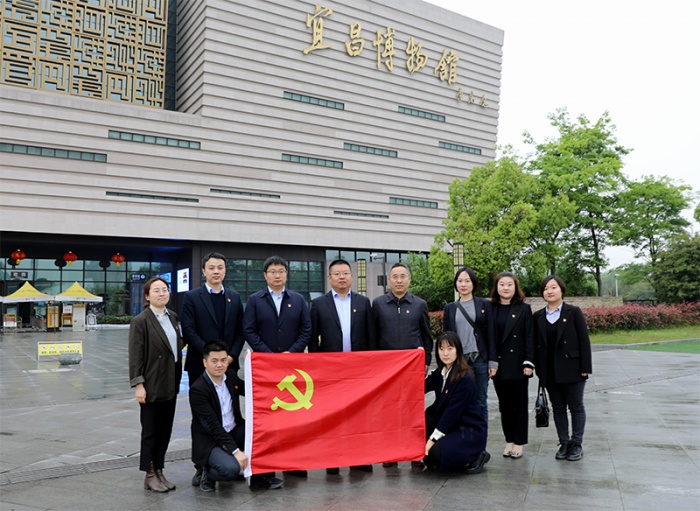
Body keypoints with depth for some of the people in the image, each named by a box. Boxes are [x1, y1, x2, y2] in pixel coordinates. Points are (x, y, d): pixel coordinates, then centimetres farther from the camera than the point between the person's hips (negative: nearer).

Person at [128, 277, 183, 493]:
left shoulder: (173, 317, 9)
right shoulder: (140, 321, -10)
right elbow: (135, 356, -12)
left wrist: (178, 380, 12)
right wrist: (138, 384, -16)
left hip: (170, 384, 6)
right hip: (152, 386, -6)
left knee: (165, 430, 13)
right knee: (150, 431, 6)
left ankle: (159, 471, 25)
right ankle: (149, 475, 19)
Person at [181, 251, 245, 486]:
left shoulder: (234, 298, 11)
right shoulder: (192, 297, 0)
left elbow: (240, 331, 10)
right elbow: (189, 331, -7)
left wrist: (232, 355, -5)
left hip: (228, 364, 3)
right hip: (201, 365, -2)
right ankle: (201, 466, 14)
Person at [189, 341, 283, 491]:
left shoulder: (231, 375, 0)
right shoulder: (197, 389, -19)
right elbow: (213, 426, -22)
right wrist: (235, 450, -27)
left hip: (234, 432, 7)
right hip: (210, 441, -6)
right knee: (231, 469, -32)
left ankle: (260, 475, 3)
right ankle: (208, 473, 3)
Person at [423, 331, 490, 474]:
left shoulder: (465, 379, -21)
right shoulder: (440, 372, 3)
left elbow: (453, 412, -23)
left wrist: (432, 439, -22)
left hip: (470, 430, -7)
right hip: (448, 423, 7)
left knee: (434, 453, -25)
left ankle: (476, 457, -2)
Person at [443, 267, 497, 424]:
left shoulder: (485, 304, 5)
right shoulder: (450, 308, 9)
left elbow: (491, 334, 2)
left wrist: (493, 362, -4)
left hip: (479, 360, -1)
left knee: (481, 403, 5)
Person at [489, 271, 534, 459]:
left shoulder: (524, 309, -1)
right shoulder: (490, 309, 4)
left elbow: (529, 337, -4)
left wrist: (528, 363, -11)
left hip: (517, 365, -2)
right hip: (498, 365, 2)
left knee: (519, 405, 7)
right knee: (504, 405, 11)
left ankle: (519, 442, 17)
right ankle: (509, 440, 21)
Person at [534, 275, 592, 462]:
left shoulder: (573, 312, -3)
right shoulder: (538, 316, 6)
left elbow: (584, 340, -6)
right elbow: (536, 344, 7)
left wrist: (585, 367, -11)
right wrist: (539, 369, 4)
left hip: (571, 368, -3)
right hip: (550, 371, 4)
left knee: (576, 407, 7)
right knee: (558, 408, 10)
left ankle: (576, 444, 17)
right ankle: (564, 443, 20)